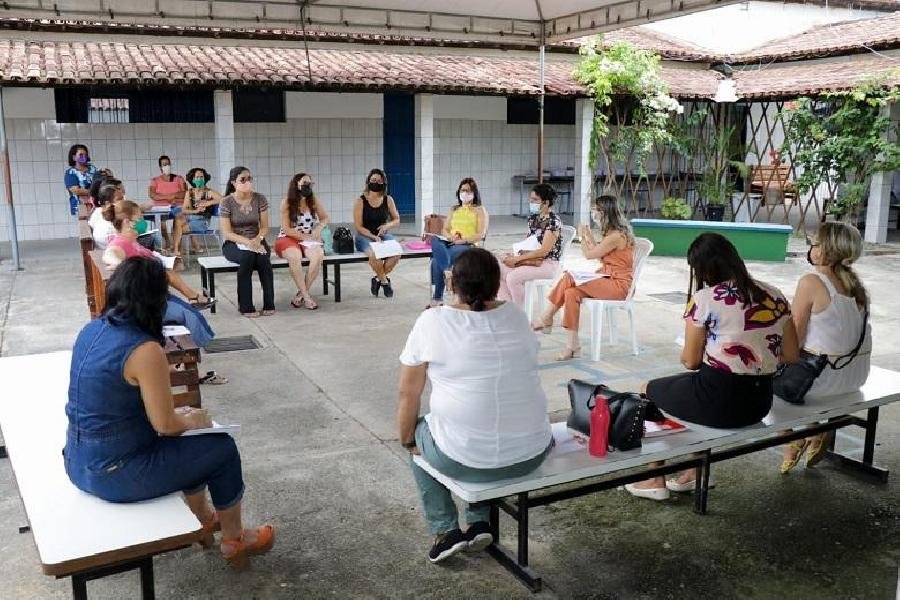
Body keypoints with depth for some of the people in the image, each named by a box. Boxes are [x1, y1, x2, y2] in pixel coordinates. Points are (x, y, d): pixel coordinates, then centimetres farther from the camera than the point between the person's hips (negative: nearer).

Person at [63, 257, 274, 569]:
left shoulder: (93, 330, 0)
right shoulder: (145, 350, -26)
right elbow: (165, 425, -19)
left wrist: (177, 414, 12)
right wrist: (192, 420, 3)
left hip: (79, 462, 8)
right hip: (113, 474, -8)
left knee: (193, 442, 26)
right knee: (222, 449, 9)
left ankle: (204, 519, 45)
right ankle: (234, 541, 29)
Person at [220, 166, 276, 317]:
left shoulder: (260, 199, 1)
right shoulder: (226, 203, -6)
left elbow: (264, 227, 2)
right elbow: (227, 233, -10)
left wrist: (258, 239, -20)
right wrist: (247, 242, -26)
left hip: (256, 241, 2)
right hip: (233, 244, -2)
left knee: (262, 257, -32)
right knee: (247, 256, -35)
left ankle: (269, 304, -22)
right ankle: (245, 306, -26)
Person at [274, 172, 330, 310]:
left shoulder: (314, 200, 1)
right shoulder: (287, 202, -8)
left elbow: (325, 218, 13)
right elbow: (286, 229, -9)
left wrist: (319, 228, -9)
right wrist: (305, 236, -15)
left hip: (310, 239, 3)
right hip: (289, 238, -3)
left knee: (318, 256, -30)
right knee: (295, 256, -37)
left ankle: (301, 294, -17)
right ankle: (306, 296, -25)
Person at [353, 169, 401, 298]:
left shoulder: (388, 200, 5)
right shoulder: (360, 201, -4)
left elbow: (397, 220, 13)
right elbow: (358, 227, -7)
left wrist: (387, 225, -10)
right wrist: (374, 237, -19)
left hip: (383, 235, 3)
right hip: (364, 236, -3)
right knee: (374, 253, -37)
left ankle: (378, 279, -5)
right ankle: (384, 281, -10)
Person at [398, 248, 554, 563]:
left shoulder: (431, 321, -8)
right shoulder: (518, 316, 5)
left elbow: (408, 394, -3)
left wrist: (407, 441, 13)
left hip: (464, 460, -4)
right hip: (532, 454, 4)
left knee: (419, 434, 27)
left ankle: (445, 531, 22)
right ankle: (479, 522, 28)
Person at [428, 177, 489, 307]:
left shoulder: (480, 210, 11)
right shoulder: (454, 209, 28)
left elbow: (480, 235, -2)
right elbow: (445, 230, 21)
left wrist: (462, 240, -16)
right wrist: (451, 237, -4)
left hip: (468, 246, -4)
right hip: (450, 243, 5)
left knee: (436, 261, -36)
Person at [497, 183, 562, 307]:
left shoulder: (553, 221, -15)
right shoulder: (533, 218, 11)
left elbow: (543, 251, -20)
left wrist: (517, 259, -21)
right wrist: (513, 255, -6)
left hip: (547, 264, -8)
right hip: (530, 260, 8)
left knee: (512, 277, -27)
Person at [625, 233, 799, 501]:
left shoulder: (704, 299, -13)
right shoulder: (774, 295, 4)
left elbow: (691, 361, -6)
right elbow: (791, 355, 9)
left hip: (719, 401, -6)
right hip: (761, 401, 7)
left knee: (648, 390, 20)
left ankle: (656, 481, 28)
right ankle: (695, 472, 38)